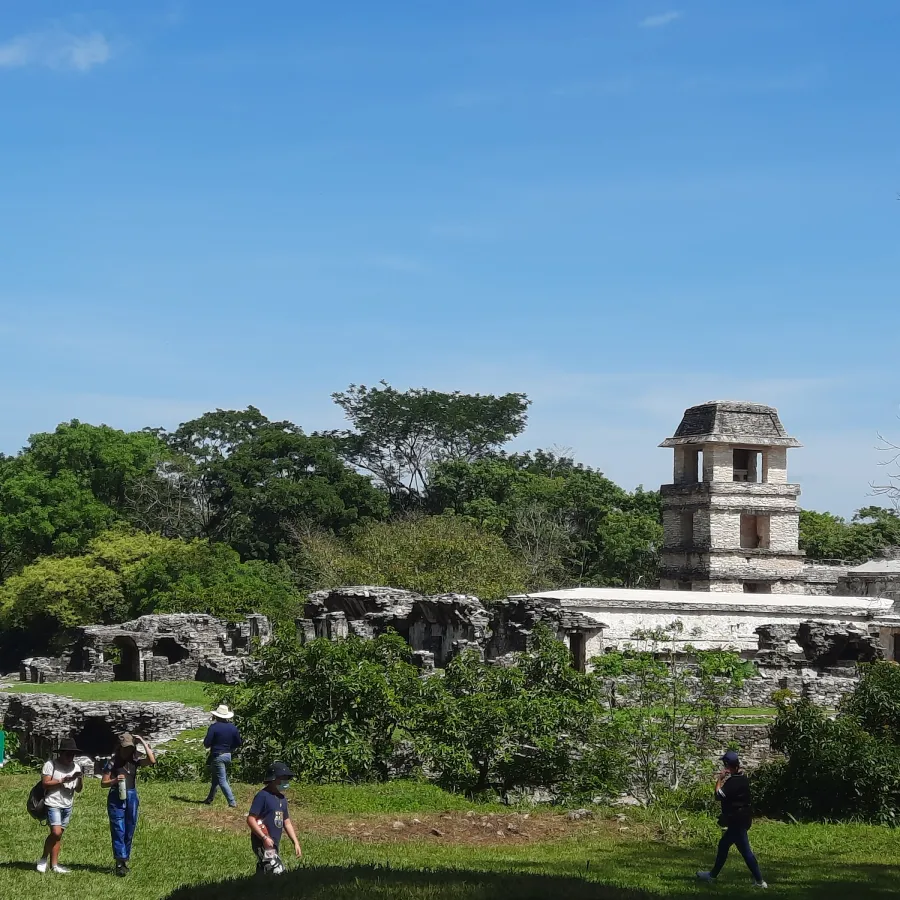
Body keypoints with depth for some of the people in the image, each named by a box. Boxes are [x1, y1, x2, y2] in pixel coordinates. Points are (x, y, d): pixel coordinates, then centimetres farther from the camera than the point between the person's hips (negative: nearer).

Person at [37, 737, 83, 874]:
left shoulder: (76, 767, 10)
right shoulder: (50, 764, -7)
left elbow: (78, 790, 9)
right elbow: (45, 783, -13)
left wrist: (80, 780, -11)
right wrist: (63, 780, -19)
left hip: (67, 805, 6)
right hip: (53, 804, -6)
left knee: (59, 834, 7)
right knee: (56, 832, -16)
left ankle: (54, 864, 10)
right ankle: (44, 859, 2)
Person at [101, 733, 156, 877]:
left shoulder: (135, 761, 3)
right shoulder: (113, 763, -5)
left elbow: (152, 761, -14)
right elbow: (104, 783, 0)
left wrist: (143, 742, -11)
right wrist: (115, 780, -20)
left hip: (132, 798, 4)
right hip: (116, 799, -4)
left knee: (129, 832, 10)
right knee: (118, 831, -8)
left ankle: (125, 860, 20)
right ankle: (120, 862, -12)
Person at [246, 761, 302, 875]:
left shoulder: (281, 798, 15)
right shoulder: (263, 796, -12)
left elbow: (287, 822, 23)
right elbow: (250, 819, -17)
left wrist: (296, 842, 17)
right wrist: (264, 838, -24)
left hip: (273, 844, 9)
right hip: (262, 843, -9)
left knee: (262, 874, 13)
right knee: (277, 871, -19)